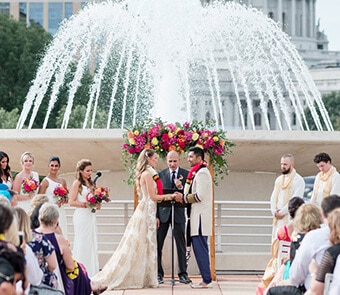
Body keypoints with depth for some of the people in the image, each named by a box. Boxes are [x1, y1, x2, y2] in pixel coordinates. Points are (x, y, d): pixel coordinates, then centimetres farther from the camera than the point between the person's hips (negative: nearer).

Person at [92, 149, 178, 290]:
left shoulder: (147, 173, 17)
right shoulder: (148, 173, -12)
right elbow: (153, 196, -14)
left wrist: (169, 196, 14)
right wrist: (170, 196, -5)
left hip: (147, 211, 10)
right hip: (146, 211, -10)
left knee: (145, 245, 9)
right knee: (142, 244, -5)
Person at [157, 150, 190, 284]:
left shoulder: (186, 174, 2)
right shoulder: (160, 174, 5)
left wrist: (181, 187, -22)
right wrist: (155, 216, -3)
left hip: (179, 214, -1)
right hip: (163, 213, 1)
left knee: (181, 245, 5)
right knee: (158, 244, 2)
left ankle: (183, 273, 13)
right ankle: (158, 273, 10)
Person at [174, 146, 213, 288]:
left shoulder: (202, 173, -13)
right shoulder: (198, 172, 18)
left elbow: (199, 196, -19)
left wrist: (183, 198, -9)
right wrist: (183, 191, 8)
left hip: (200, 217, -10)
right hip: (198, 216, 10)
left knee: (200, 248, -9)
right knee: (200, 248, 11)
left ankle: (207, 280, -7)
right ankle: (206, 279, 14)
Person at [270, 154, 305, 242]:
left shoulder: (298, 180, -5)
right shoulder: (279, 179, 17)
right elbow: (273, 197, 15)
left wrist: (282, 212, -12)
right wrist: (274, 211, -2)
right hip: (278, 218, 7)